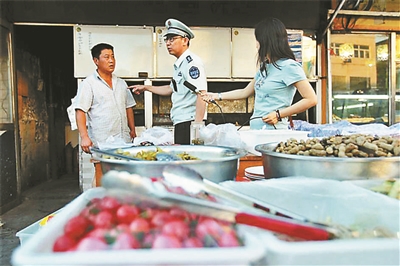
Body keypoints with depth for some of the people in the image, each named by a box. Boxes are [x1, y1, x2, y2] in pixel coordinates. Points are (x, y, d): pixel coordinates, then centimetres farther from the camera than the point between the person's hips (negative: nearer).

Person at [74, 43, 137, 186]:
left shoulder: (121, 83, 16)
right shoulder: (88, 84, -1)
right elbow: (80, 112, -7)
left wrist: (132, 130, 14)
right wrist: (84, 136, -17)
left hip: (124, 140, 5)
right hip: (101, 142, -5)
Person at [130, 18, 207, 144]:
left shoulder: (192, 62, -13)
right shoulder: (179, 63, 18)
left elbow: (202, 95, -21)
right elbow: (171, 89, 31)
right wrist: (146, 87, 33)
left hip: (190, 121, -9)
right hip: (180, 123, 10)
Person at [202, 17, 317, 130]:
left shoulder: (289, 66, -6)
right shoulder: (265, 66, 18)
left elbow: (311, 99, -10)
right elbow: (245, 92, 27)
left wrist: (279, 115, -13)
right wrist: (217, 96, 27)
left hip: (273, 128, -7)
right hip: (256, 128, 7)